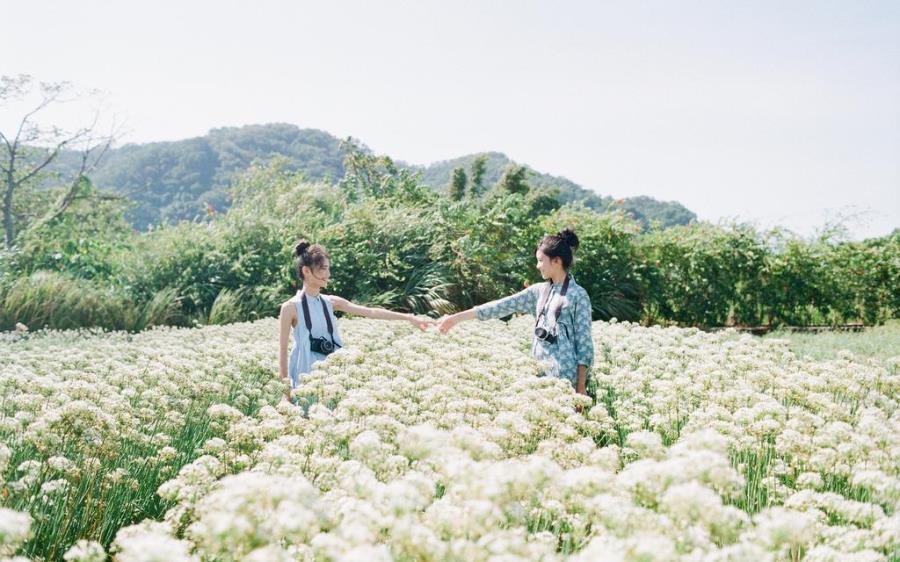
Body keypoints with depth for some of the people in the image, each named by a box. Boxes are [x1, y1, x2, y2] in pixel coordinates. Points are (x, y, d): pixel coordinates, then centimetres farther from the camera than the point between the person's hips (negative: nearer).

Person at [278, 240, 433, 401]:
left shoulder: (330, 302, 7)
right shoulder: (291, 307, -7)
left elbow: (370, 312, 2)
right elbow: (282, 349, -5)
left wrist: (409, 318, -4)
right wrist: (286, 388, -7)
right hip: (306, 375, -5)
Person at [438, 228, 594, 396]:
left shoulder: (578, 295, -6)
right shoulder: (539, 291, 11)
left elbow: (584, 342, -7)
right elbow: (503, 306, 9)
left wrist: (581, 386, -10)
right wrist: (456, 318, 5)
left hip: (565, 378, -6)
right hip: (540, 374, 6)